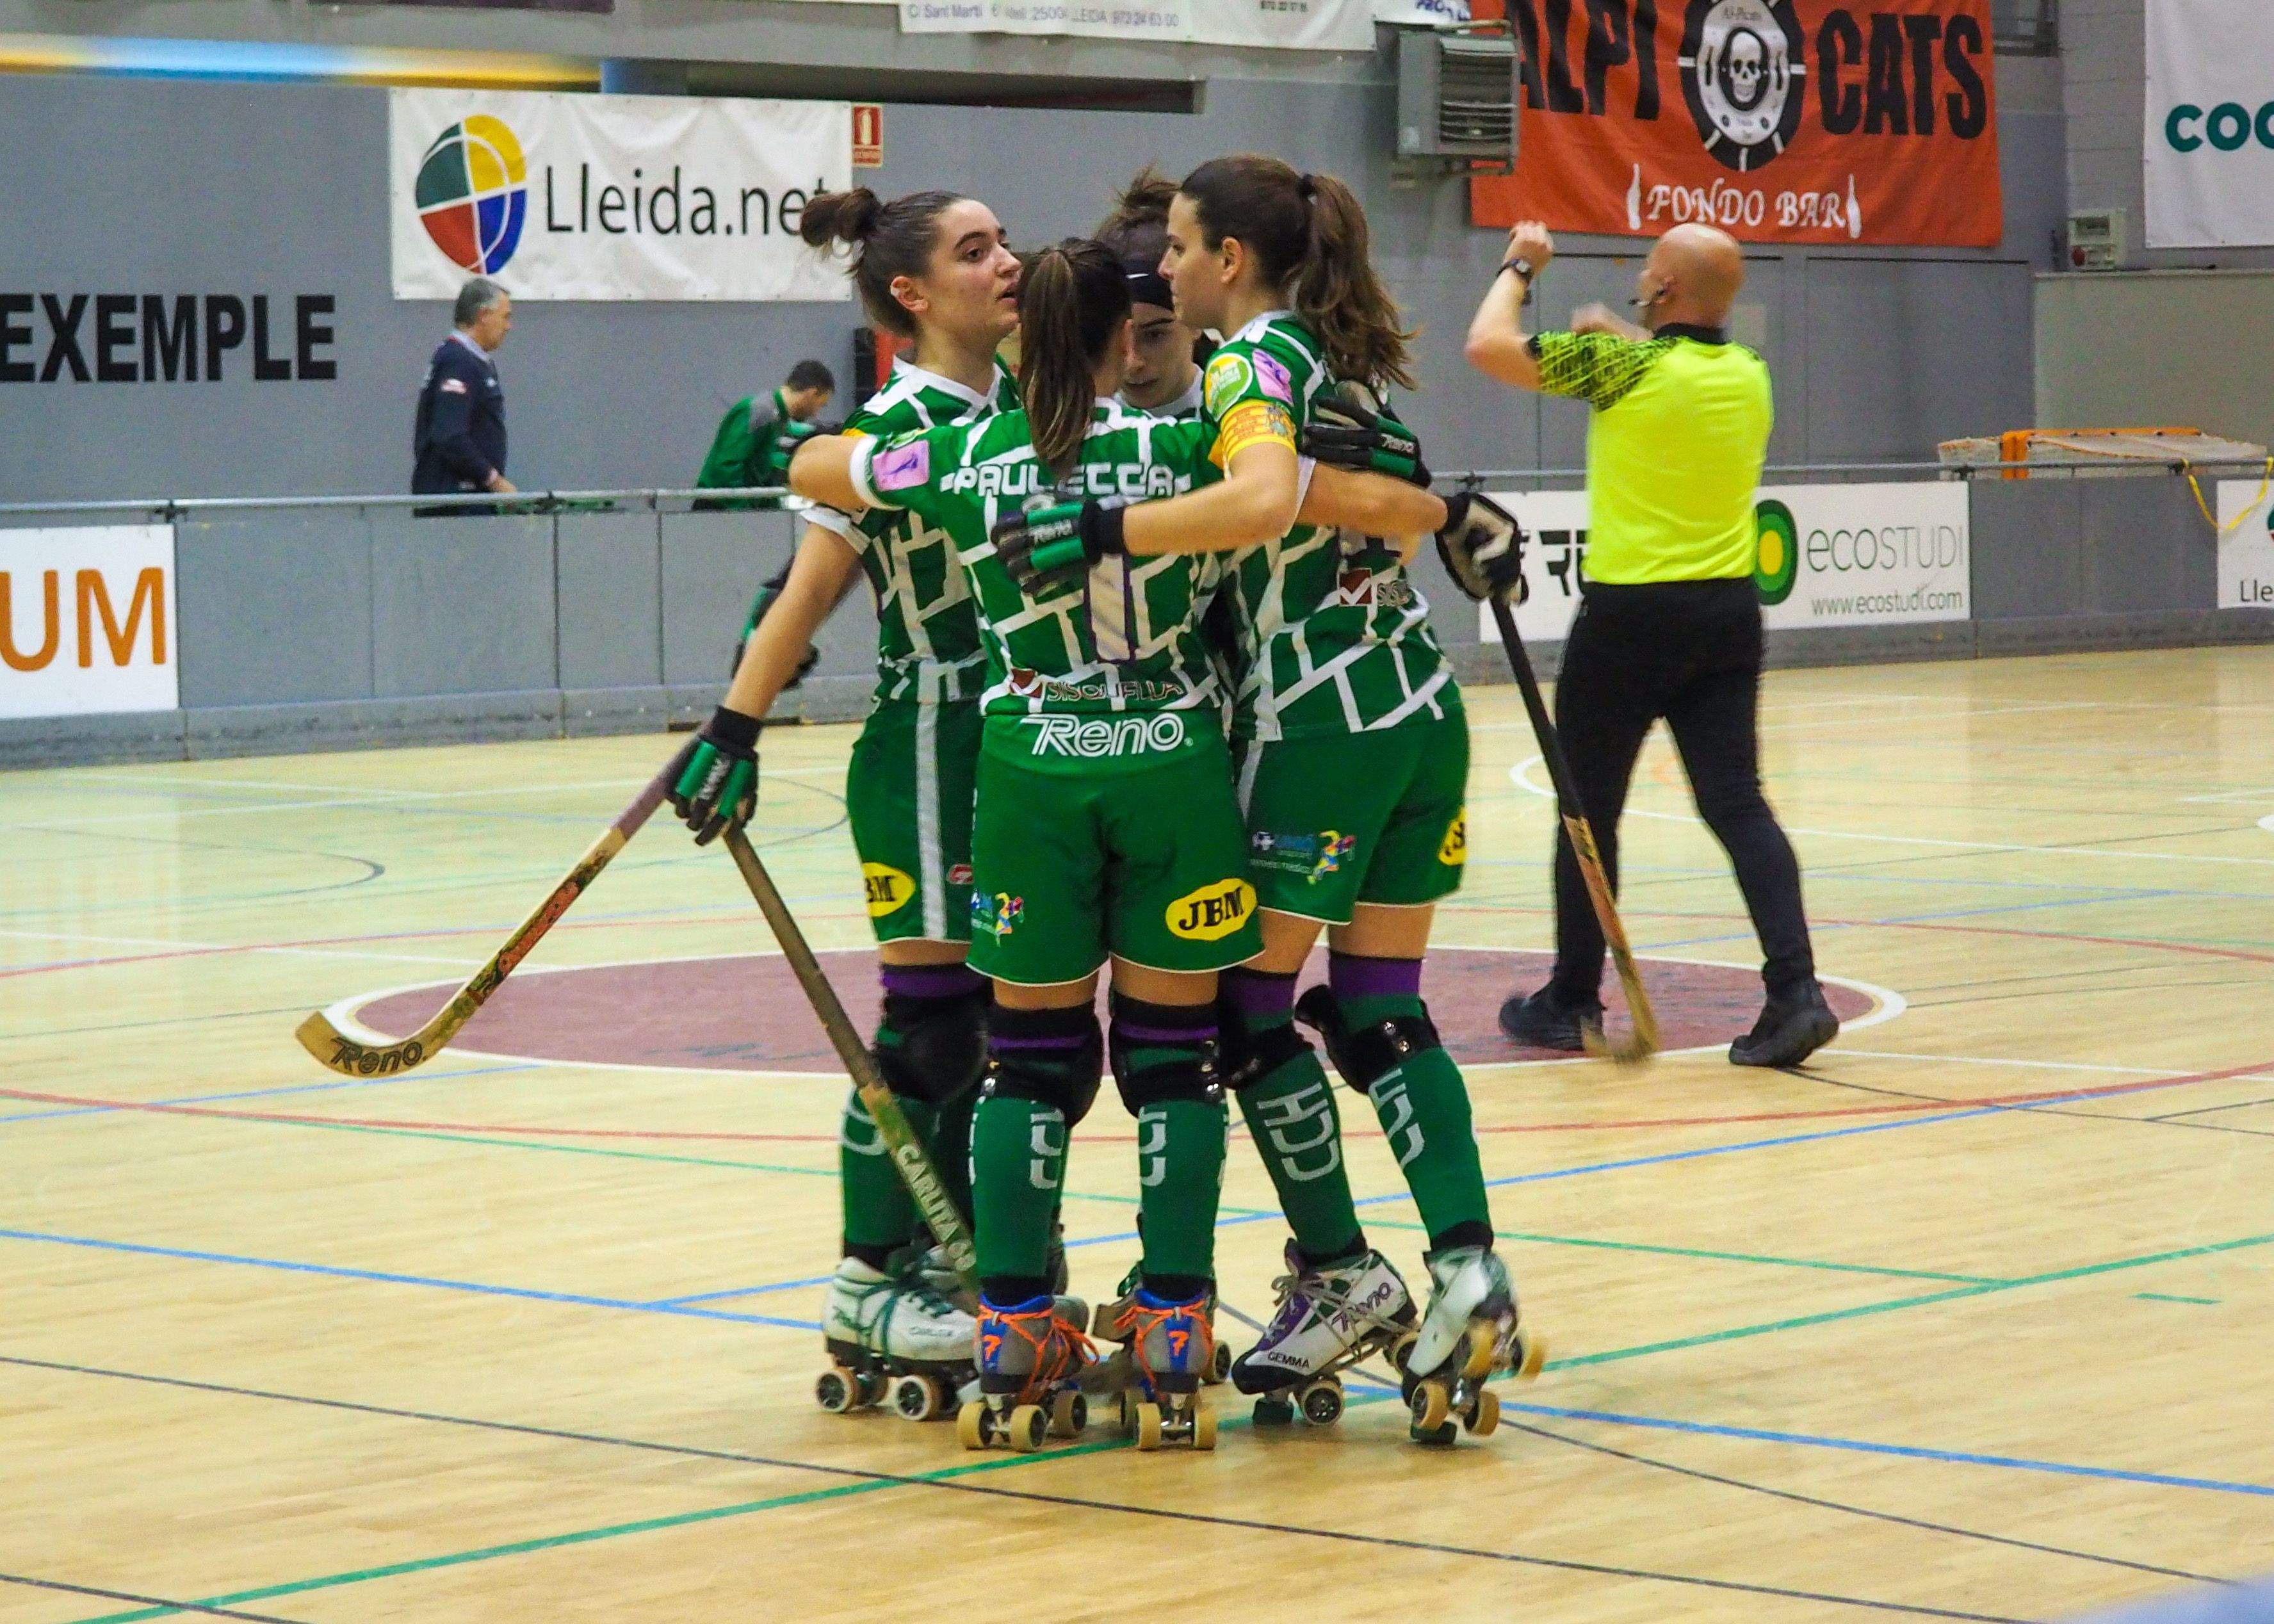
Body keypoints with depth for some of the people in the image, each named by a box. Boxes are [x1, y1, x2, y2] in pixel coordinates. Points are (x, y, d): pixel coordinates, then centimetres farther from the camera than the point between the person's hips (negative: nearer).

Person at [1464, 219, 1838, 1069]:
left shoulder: (1623, 365, -13)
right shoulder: (1749, 376, 5)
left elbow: (1488, 346, -8)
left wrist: (1518, 267, 7)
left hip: (1630, 613, -5)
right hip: (1728, 611, 5)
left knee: (1588, 808, 8)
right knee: (1736, 803, 1)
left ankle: (1573, 1001, 17)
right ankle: (1795, 989, -13)